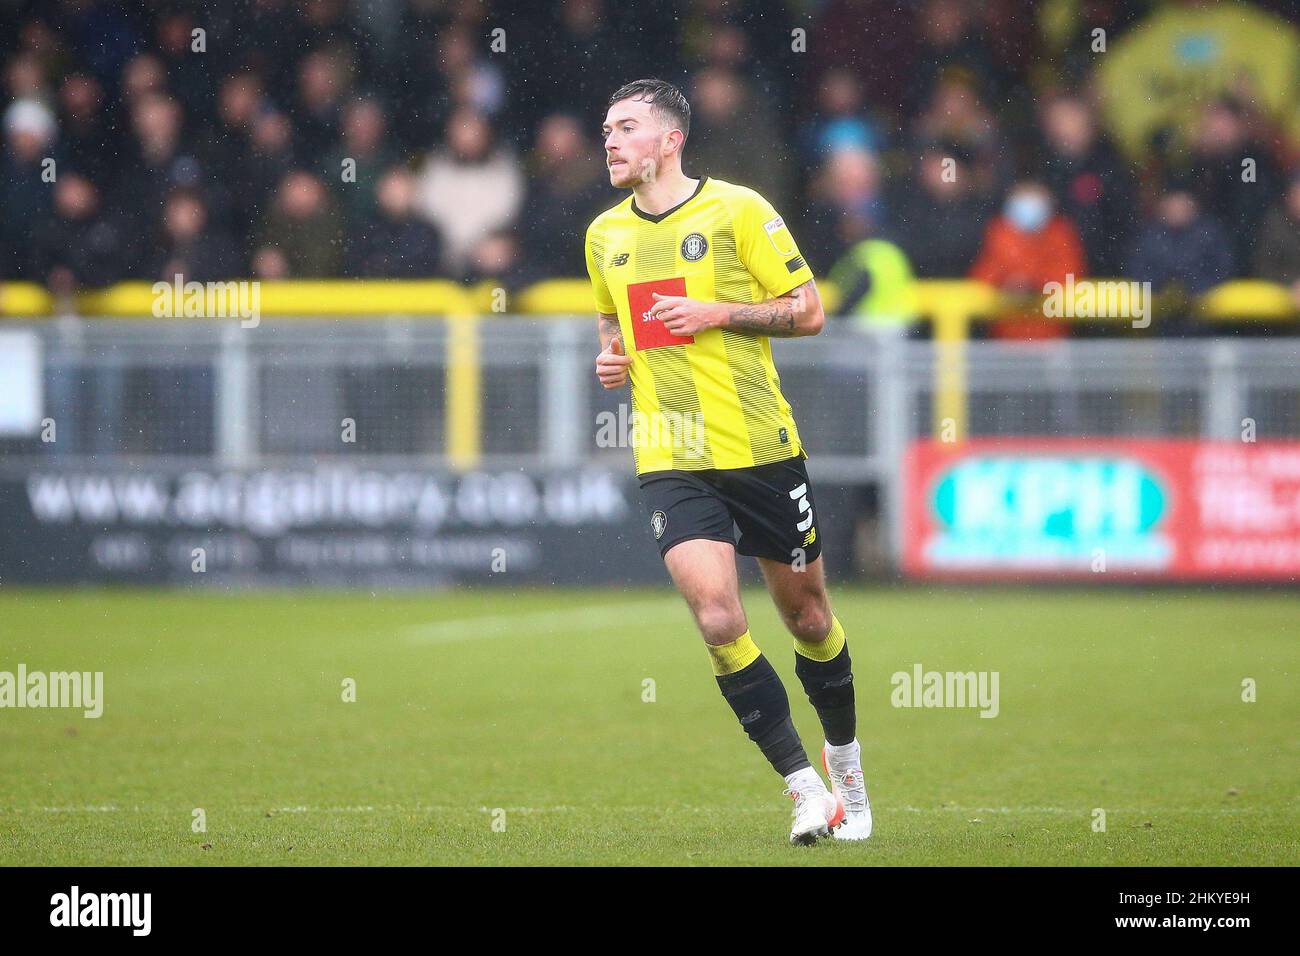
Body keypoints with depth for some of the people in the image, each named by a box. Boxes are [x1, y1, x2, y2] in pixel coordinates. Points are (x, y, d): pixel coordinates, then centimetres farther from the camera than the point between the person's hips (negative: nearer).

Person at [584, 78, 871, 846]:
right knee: (718, 619, -16)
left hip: (760, 450, -2)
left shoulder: (738, 211, -5)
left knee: (806, 614, 9)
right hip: (671, 460, 2)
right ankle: (804, 785, -8)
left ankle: (846, 767, 33)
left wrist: (716, 313, -15)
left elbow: (809, 312, -4)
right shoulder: (605, 236, 10)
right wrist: (613, 357, 6)